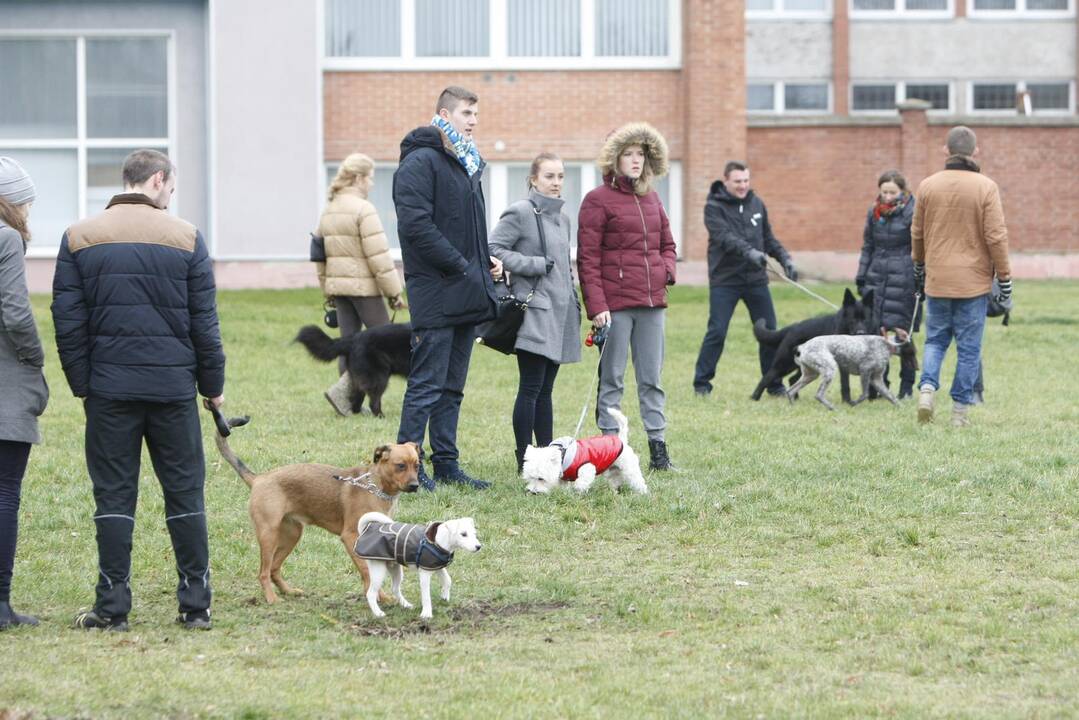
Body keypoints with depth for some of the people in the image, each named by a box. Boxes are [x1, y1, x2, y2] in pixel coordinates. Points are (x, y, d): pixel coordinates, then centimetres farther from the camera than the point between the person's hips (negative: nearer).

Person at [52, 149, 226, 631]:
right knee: (184, 493, 6)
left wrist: (82, 384, 8)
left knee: (114, 495, 3)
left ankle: (112, 608, 0)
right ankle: (195, 605, 6)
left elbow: (68, 321, 1)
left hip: (109, 388, 1)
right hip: (173, 386, 0)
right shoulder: (186, 238, 0)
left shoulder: (79, 239, 2)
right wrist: (212, 385, 11)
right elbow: (204, 322, 2)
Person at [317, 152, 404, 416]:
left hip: (337, 285, 8)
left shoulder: (328, 211, 12)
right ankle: (342, 390, -11)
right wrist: (394, 292, -12)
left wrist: (327, 291, 24)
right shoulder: (363, 210, -14)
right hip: (364, 286, -8)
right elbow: (379, 256, -17)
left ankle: (348, 403, 10)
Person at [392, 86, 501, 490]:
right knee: (426, 384, -8)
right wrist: (462, 266, -18)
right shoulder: (421, 162, -11)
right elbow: (416, 225, -20)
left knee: (452, 386, 12)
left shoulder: (468, 165, 19)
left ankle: (446, 463, 17)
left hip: (467, 293, 9)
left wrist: (488, 260, 9)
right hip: (435, 293, -9)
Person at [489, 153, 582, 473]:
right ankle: (525, 461, -5)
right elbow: (494, 249, -13)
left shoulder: (562, 218, 18)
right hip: (534, 311, -7)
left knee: (545, 390, 9)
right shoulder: (520, 212, -6)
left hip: (559, 312, 7)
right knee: (531, 389, -8)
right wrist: (537, 265, -14)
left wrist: (575, 308, 19)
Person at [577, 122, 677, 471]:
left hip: (652, 302, 6)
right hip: (616, 304, -6)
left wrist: (666, 271, 4)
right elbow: (587, 259, -8)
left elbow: (667, 244, 26)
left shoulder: (651, 198, 15)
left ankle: (658, 450, 9)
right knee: (612, 379, -2)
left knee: (652, 378, 7)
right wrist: (596, 306, -15)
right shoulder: (598, 200, -3)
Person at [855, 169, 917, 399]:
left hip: (904, 280, -5)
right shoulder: (874, 213, 11)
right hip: (877, 277, 5)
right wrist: (861, 277, 15)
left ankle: (906, 386, 8)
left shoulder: (912, 213, -6)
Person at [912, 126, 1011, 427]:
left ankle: (927, 386, -8)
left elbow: (917, 233, 10)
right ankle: (960, 410, 7)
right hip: (974, 280, -2)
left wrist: (919, 267, 26)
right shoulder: (986, 188, -9)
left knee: (935, 339, 16)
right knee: (968, 347, 6)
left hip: (937, 278, 2)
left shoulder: (928, 186, 0)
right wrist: (1004, 278, -1)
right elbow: (996, 236, -9)